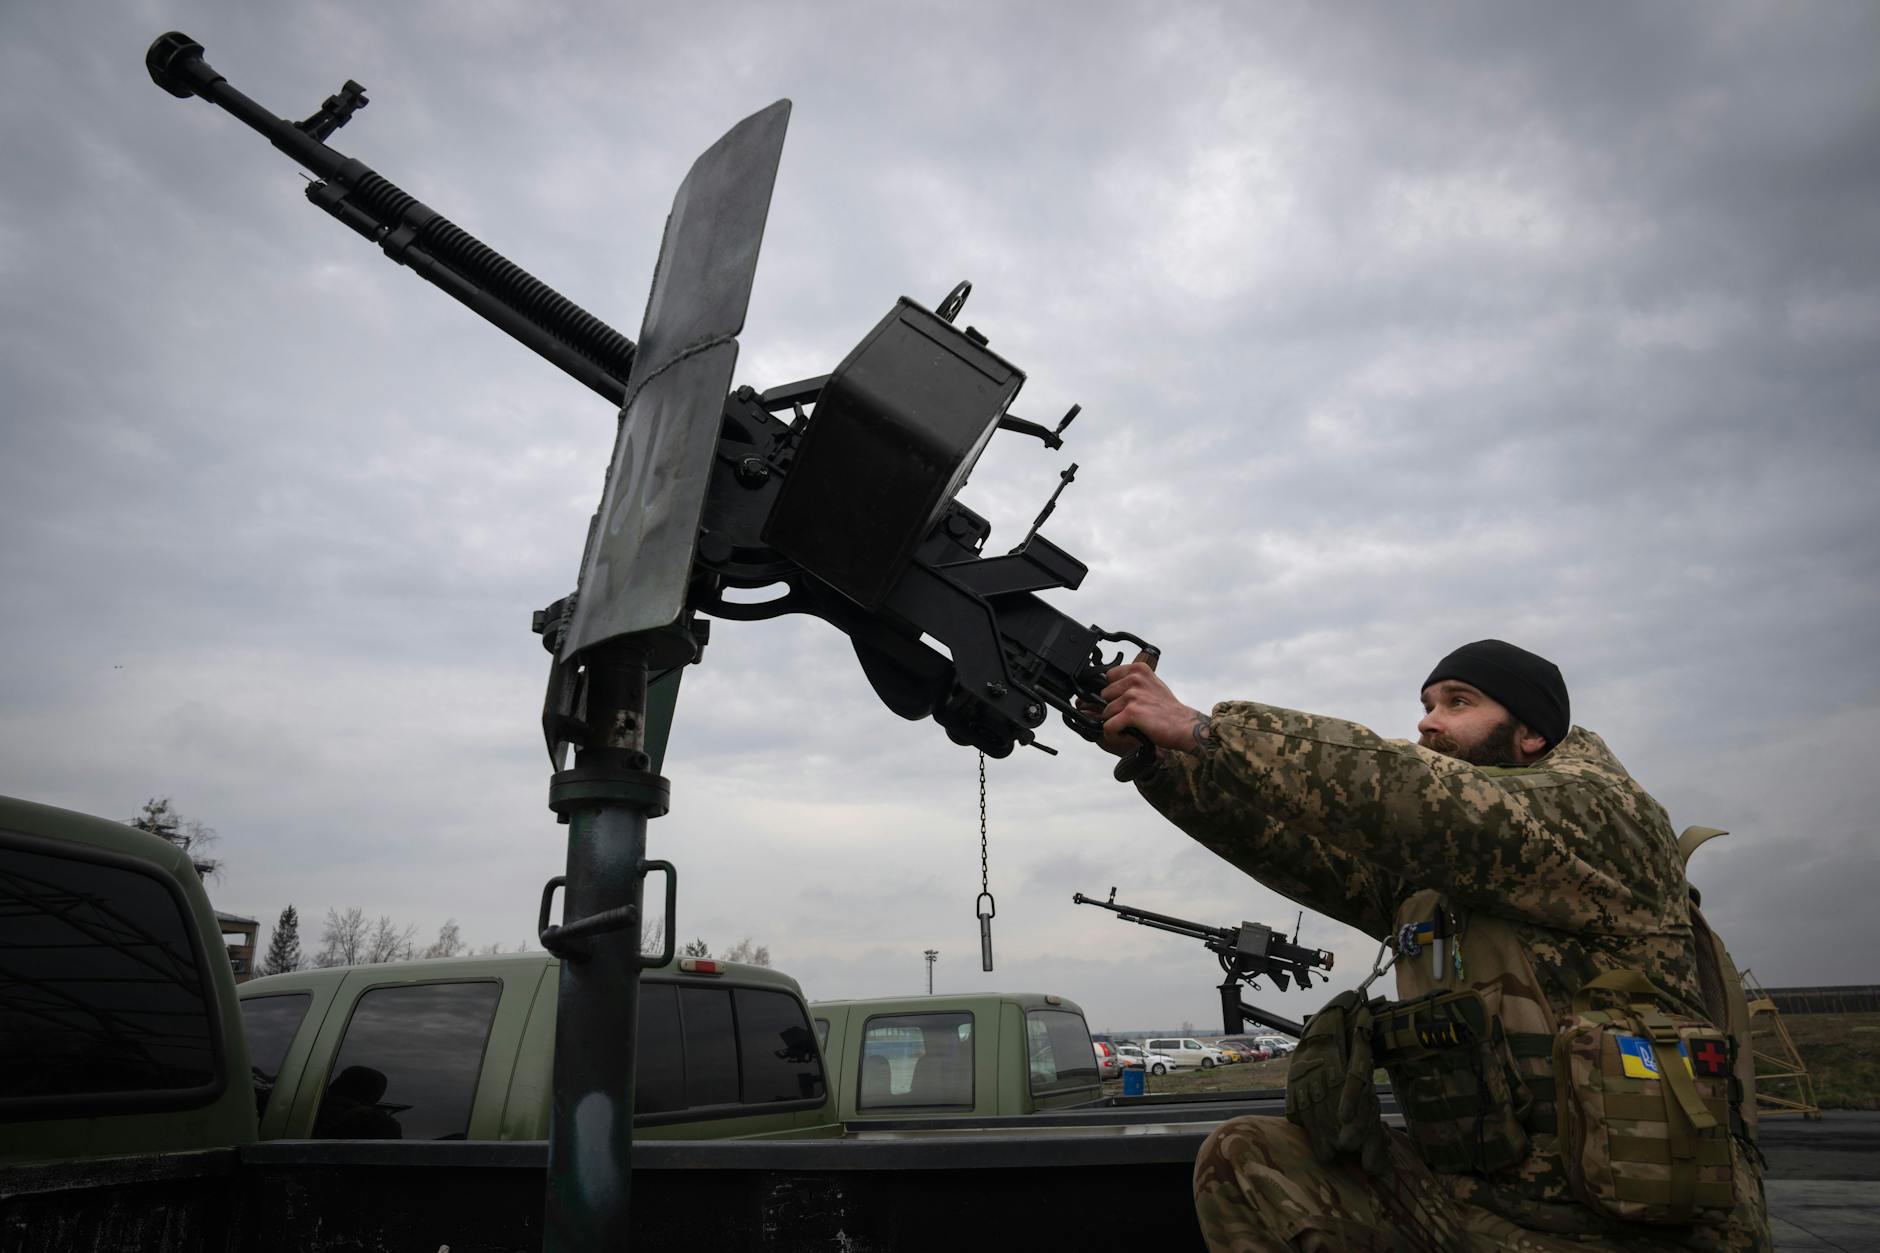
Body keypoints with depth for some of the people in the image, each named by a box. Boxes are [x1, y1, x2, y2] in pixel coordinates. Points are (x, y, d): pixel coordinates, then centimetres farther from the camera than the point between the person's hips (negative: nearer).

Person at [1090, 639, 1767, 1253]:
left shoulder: (1597, 806, -11)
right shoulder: (1420, 869, 10)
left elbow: (1412, 797, -26)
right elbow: (1287, 836, -1)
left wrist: (1201, 727, -27)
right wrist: (1157, 751, -15)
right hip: (1460, 1190, 6)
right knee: (1243, 1159, -9)